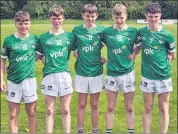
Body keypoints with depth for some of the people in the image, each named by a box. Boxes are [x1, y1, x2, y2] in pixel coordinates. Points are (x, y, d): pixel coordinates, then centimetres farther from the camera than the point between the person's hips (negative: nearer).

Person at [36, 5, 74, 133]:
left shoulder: (70, 36, 6)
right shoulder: (43, 38, 6)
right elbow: (38, 55, 11)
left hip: (65, 75, 0)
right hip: (49, 75, 0)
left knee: (65, 110, 6)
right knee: (50, 111, 6)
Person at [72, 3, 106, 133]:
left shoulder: (101, 30, -3)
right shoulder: (77, 30, -2)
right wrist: (75, 52, -6)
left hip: (97, 72, 0)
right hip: (81, 72, 0)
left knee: (95, 105, 9)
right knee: (82, 104, 9)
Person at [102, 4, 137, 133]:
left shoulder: (133, 31, -4)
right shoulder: (107, 31, -2)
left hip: (128, 73, 0)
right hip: (111, 73, 1)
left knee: (129, 107, 9)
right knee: (110, 107, 8)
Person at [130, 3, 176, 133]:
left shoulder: (166, 35, -6)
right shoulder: (141, 32, -1)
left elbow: (172, 55, 7)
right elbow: (137, 48, 14)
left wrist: (161, 60, -3)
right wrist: (133, 54, -4)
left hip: (164, 76, -1)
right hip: (147, 76, 1)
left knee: (164, 109, 7)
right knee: (148, 108, 10)